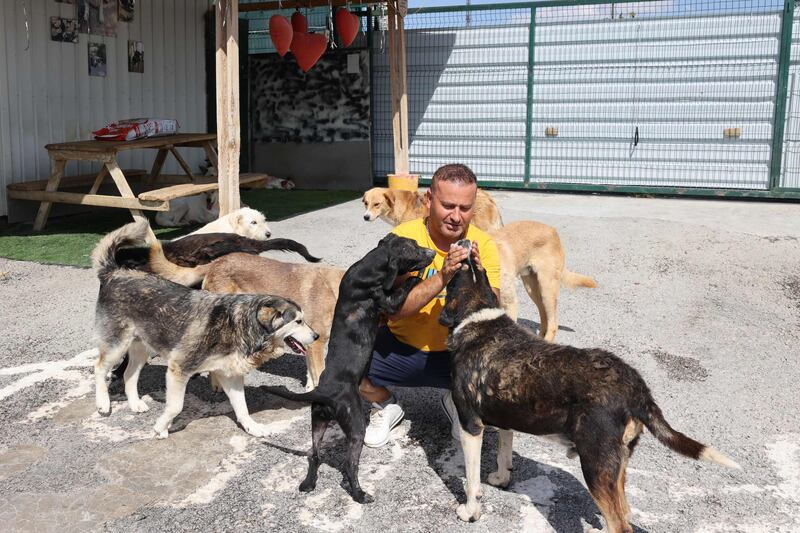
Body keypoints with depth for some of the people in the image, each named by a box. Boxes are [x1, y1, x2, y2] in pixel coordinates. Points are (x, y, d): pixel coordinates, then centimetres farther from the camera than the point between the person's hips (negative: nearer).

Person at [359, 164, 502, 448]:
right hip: (402, 347, -1)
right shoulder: (404, 238, -16)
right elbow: (394, 311, -25)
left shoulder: (483, 245, -10)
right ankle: (386, 406, 11)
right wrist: (442, 277, -38)